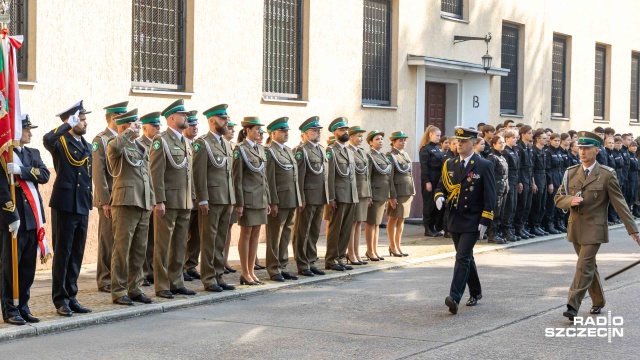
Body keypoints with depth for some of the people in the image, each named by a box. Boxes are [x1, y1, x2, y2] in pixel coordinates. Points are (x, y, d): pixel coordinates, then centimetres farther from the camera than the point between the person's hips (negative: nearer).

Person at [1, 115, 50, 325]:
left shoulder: (33, 154, 14)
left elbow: (45, 175, -3)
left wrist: (21, 170, -18)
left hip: (33, 219, 6)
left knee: (28, 268, 10)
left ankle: (23, 308, 17)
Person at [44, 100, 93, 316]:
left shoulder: (87, 146, 16)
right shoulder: (60, 142, -6)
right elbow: (47, 139, -31)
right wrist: (69, 125, -22)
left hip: (83, 207, 7)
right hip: (65, 205, -7)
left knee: (77, 254, 10)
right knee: (62, 253, -1)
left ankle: (71, 297, 18)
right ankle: (60, 300, 5)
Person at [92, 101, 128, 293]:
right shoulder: (100, 140, -7)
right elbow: (98, 173, -12)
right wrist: (105, 201, -16)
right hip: (110, 200, -7)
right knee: (108, 241, -2)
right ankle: (105, 281, 4)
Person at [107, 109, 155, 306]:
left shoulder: (141, 148, 20)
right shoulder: (118, 146, -5)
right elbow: (114, 147, -33)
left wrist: (151, 201, 18)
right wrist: (130, 132, -22)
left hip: (143, 206, 8)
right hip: (125, 204, -8)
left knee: (139, 250, 10)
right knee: (122, 249, -4)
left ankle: (135, 289, 19)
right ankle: (119, 291, 1)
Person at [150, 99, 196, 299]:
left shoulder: (186, 142, 17)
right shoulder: (161, 140, -7)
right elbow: (157, 173, -13)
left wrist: (192, 198, 15)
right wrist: (159, 201, -18)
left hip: (185, 203, 8)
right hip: (168, 202, -8)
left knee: (180, 245, 11)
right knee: (163, 245, -1)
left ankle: (176, 283, 19)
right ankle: (161, 286, 4)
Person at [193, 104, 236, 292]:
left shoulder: (227, 144, 17)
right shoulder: (202, 143, -7)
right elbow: (199, 173, -12)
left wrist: (233, 198, 15)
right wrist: (203, 199, -17)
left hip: (227, 200, 7)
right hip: (211, 199, -7)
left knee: (221, 240, 10)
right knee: (209, 239, -2)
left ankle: (219, 276, 16)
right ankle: (208, 279, 2)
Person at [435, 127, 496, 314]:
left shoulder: (484, 166, -8)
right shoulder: (450, 164, 9)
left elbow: (489, 195, -9)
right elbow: (441, 186, 15)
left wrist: (485, 221, -15)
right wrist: (439, 197, -9)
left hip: (472, 221, -6)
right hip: (455, 220, 6)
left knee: (463, 257, -15)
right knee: (466, 258, 15)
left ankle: (455, 297, -21)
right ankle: (475, 293, 31)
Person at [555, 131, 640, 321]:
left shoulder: (607, 175, -7)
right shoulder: (571, 173, 6)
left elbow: (619, 203, -6)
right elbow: (558, 199, 9)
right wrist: (570, 201, -15)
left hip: (594, 229, -5)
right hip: (575, 227, 5)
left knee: (584, 267, -12)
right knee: (589, 266, 16)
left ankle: (572, 306, -14)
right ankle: (598, 301, 32)